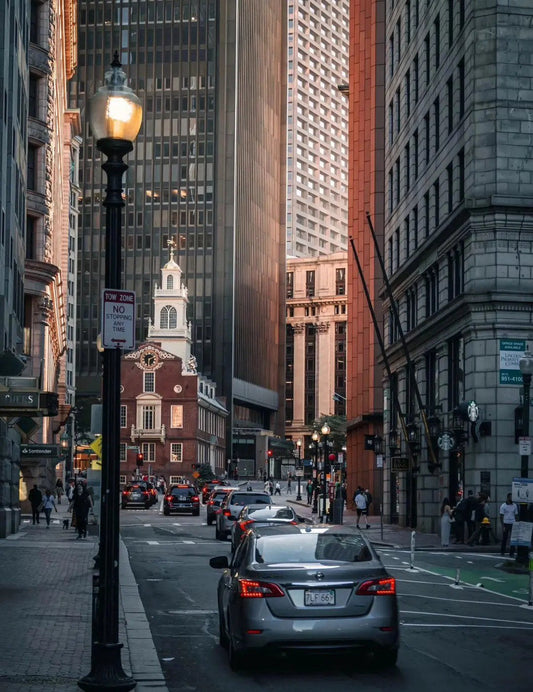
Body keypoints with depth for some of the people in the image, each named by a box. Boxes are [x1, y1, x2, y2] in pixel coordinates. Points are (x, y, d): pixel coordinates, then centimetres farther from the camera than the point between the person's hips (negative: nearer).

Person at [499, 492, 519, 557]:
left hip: (512, 524, 2)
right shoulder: (503, 506, -3)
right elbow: (501, 516, -3)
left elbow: (516, 515, 13)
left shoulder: (515, 505, 7)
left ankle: (512, 553, -1)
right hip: (506, 524, -2)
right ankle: (502, 551, 21)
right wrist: (502, 526, -9)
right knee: (504, 538, 6)